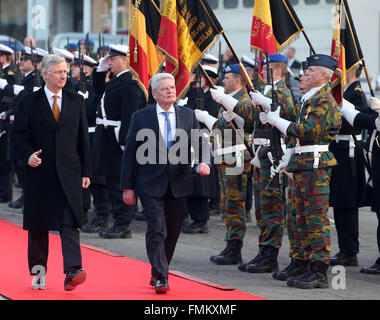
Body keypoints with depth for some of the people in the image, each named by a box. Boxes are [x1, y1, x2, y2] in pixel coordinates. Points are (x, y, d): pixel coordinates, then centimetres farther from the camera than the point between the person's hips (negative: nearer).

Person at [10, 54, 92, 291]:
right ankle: (38, 271, 22)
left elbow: (83, 139, 11)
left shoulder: (77, 102, 9)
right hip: (40, 172, 0)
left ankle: (72, 273, -21)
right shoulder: (29, 102, 3)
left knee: (70, 223, -12)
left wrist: (86, 172, 6)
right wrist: (28, 155, -18)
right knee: (38, 226, 8)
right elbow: (17, 136, 2)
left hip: (69, 173, 0)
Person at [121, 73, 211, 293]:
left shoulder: (188, 115, 7)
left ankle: (158, 273, 26)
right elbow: (130, 153, 2)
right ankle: (160, 278, -10)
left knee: (173, 232, 9)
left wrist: (204, 161, -20)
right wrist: (128, 187, -1)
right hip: (151, 184, -3)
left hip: (179, 184, 3)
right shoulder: (141, 118, 0)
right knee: (157, 230, -11)